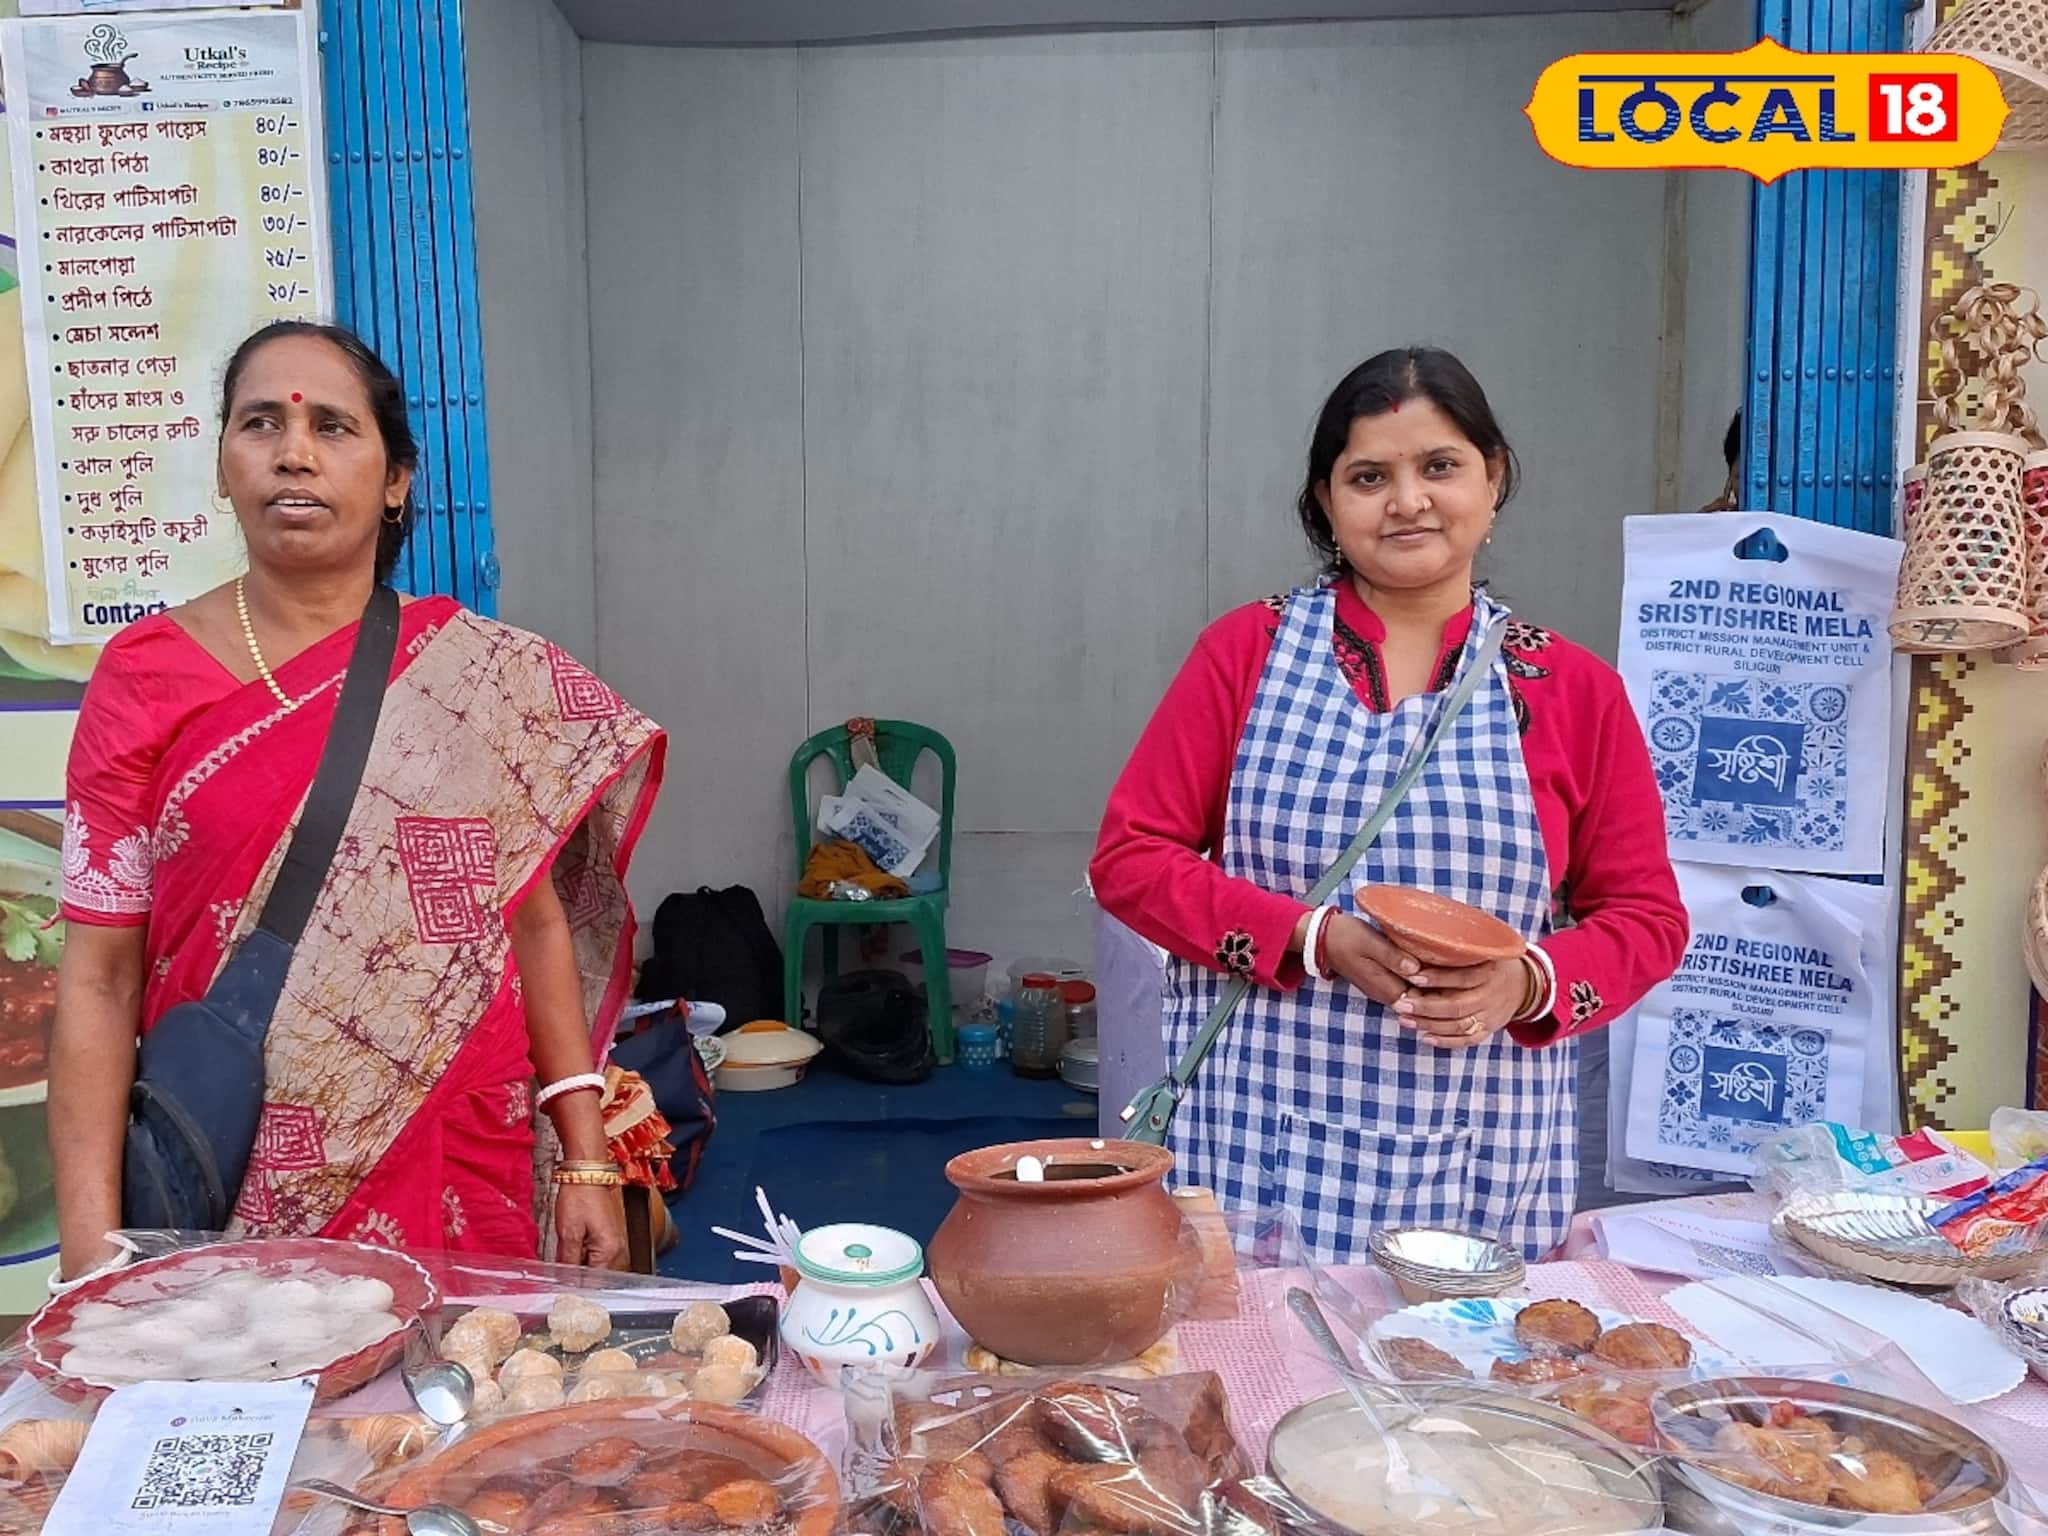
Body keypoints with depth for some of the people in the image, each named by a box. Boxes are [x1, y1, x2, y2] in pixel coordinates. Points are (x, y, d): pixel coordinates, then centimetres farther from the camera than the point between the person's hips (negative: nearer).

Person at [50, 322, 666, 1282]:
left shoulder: (483, 674, -1)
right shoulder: (145, 675, -3)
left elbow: (536, 920, 2)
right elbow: (100, 976, -3)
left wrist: (586, 1161, 0)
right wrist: (89, 1250, -9)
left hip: (456, 1174, 1)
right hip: (230, 1188, 0)